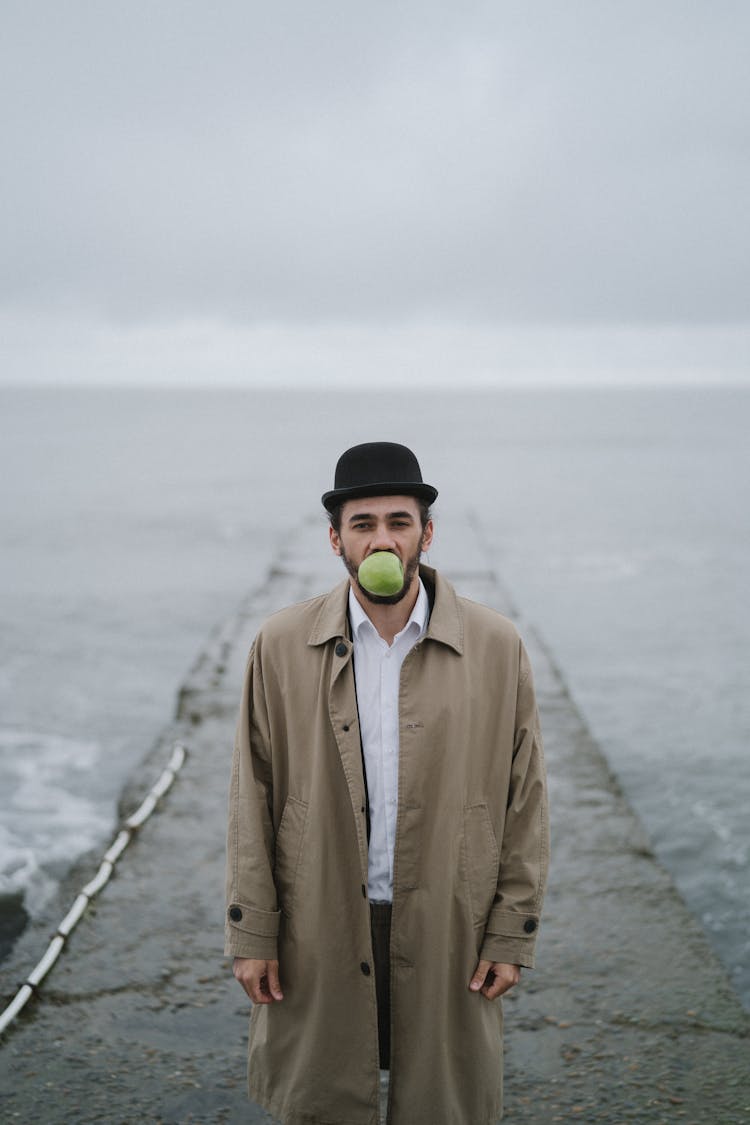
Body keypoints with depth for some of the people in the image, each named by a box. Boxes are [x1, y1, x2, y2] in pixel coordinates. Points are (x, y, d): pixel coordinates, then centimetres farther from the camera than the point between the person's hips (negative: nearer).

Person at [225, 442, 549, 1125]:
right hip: (319, 935, 1)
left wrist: (512, 937, -1)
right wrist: (251, 933, -1)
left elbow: (525, 799, 0)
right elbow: (254, 796, 0)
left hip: (448, 935, 0)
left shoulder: (496, 647, -4)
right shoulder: (282, 646, -2)